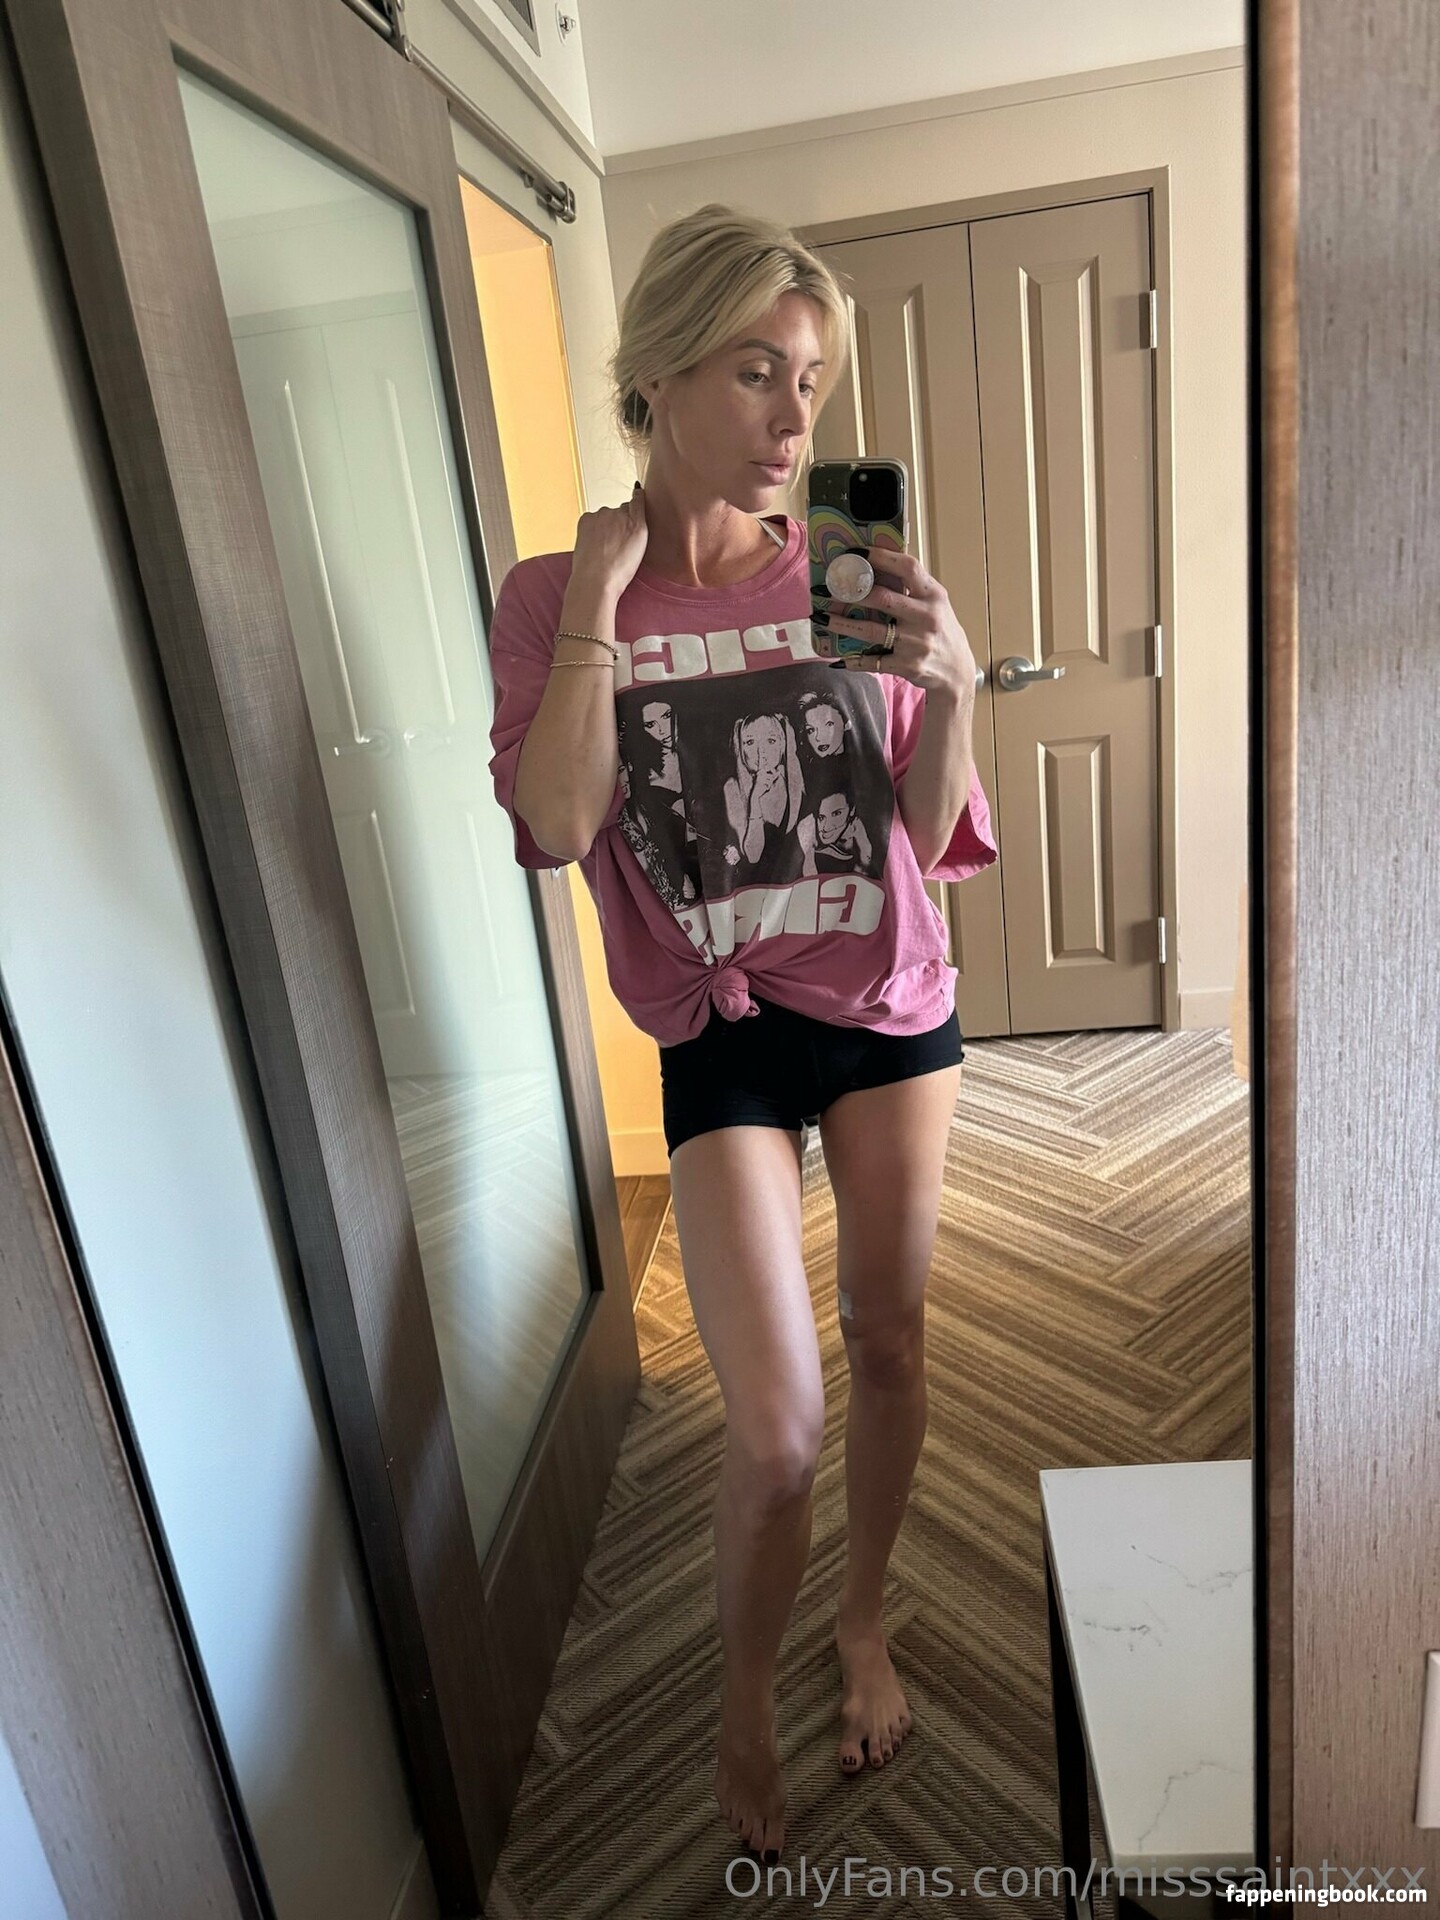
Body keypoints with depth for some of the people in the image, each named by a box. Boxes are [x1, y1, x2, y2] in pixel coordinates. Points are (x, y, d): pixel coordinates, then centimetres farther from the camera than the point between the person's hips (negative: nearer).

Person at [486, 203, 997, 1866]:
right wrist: (597, 599, -19)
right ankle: (743, 1700, 30)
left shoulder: (846, 580, -2)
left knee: (890, 1335, 15)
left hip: (891, 1003, 3)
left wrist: (951, 690, -20)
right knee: (778, 1420, -3)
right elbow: (554, 826, -19)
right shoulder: (554, 597, -4)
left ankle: (863, 1625, 43)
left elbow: (930, 838, -2)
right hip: (723, 1028, -2)